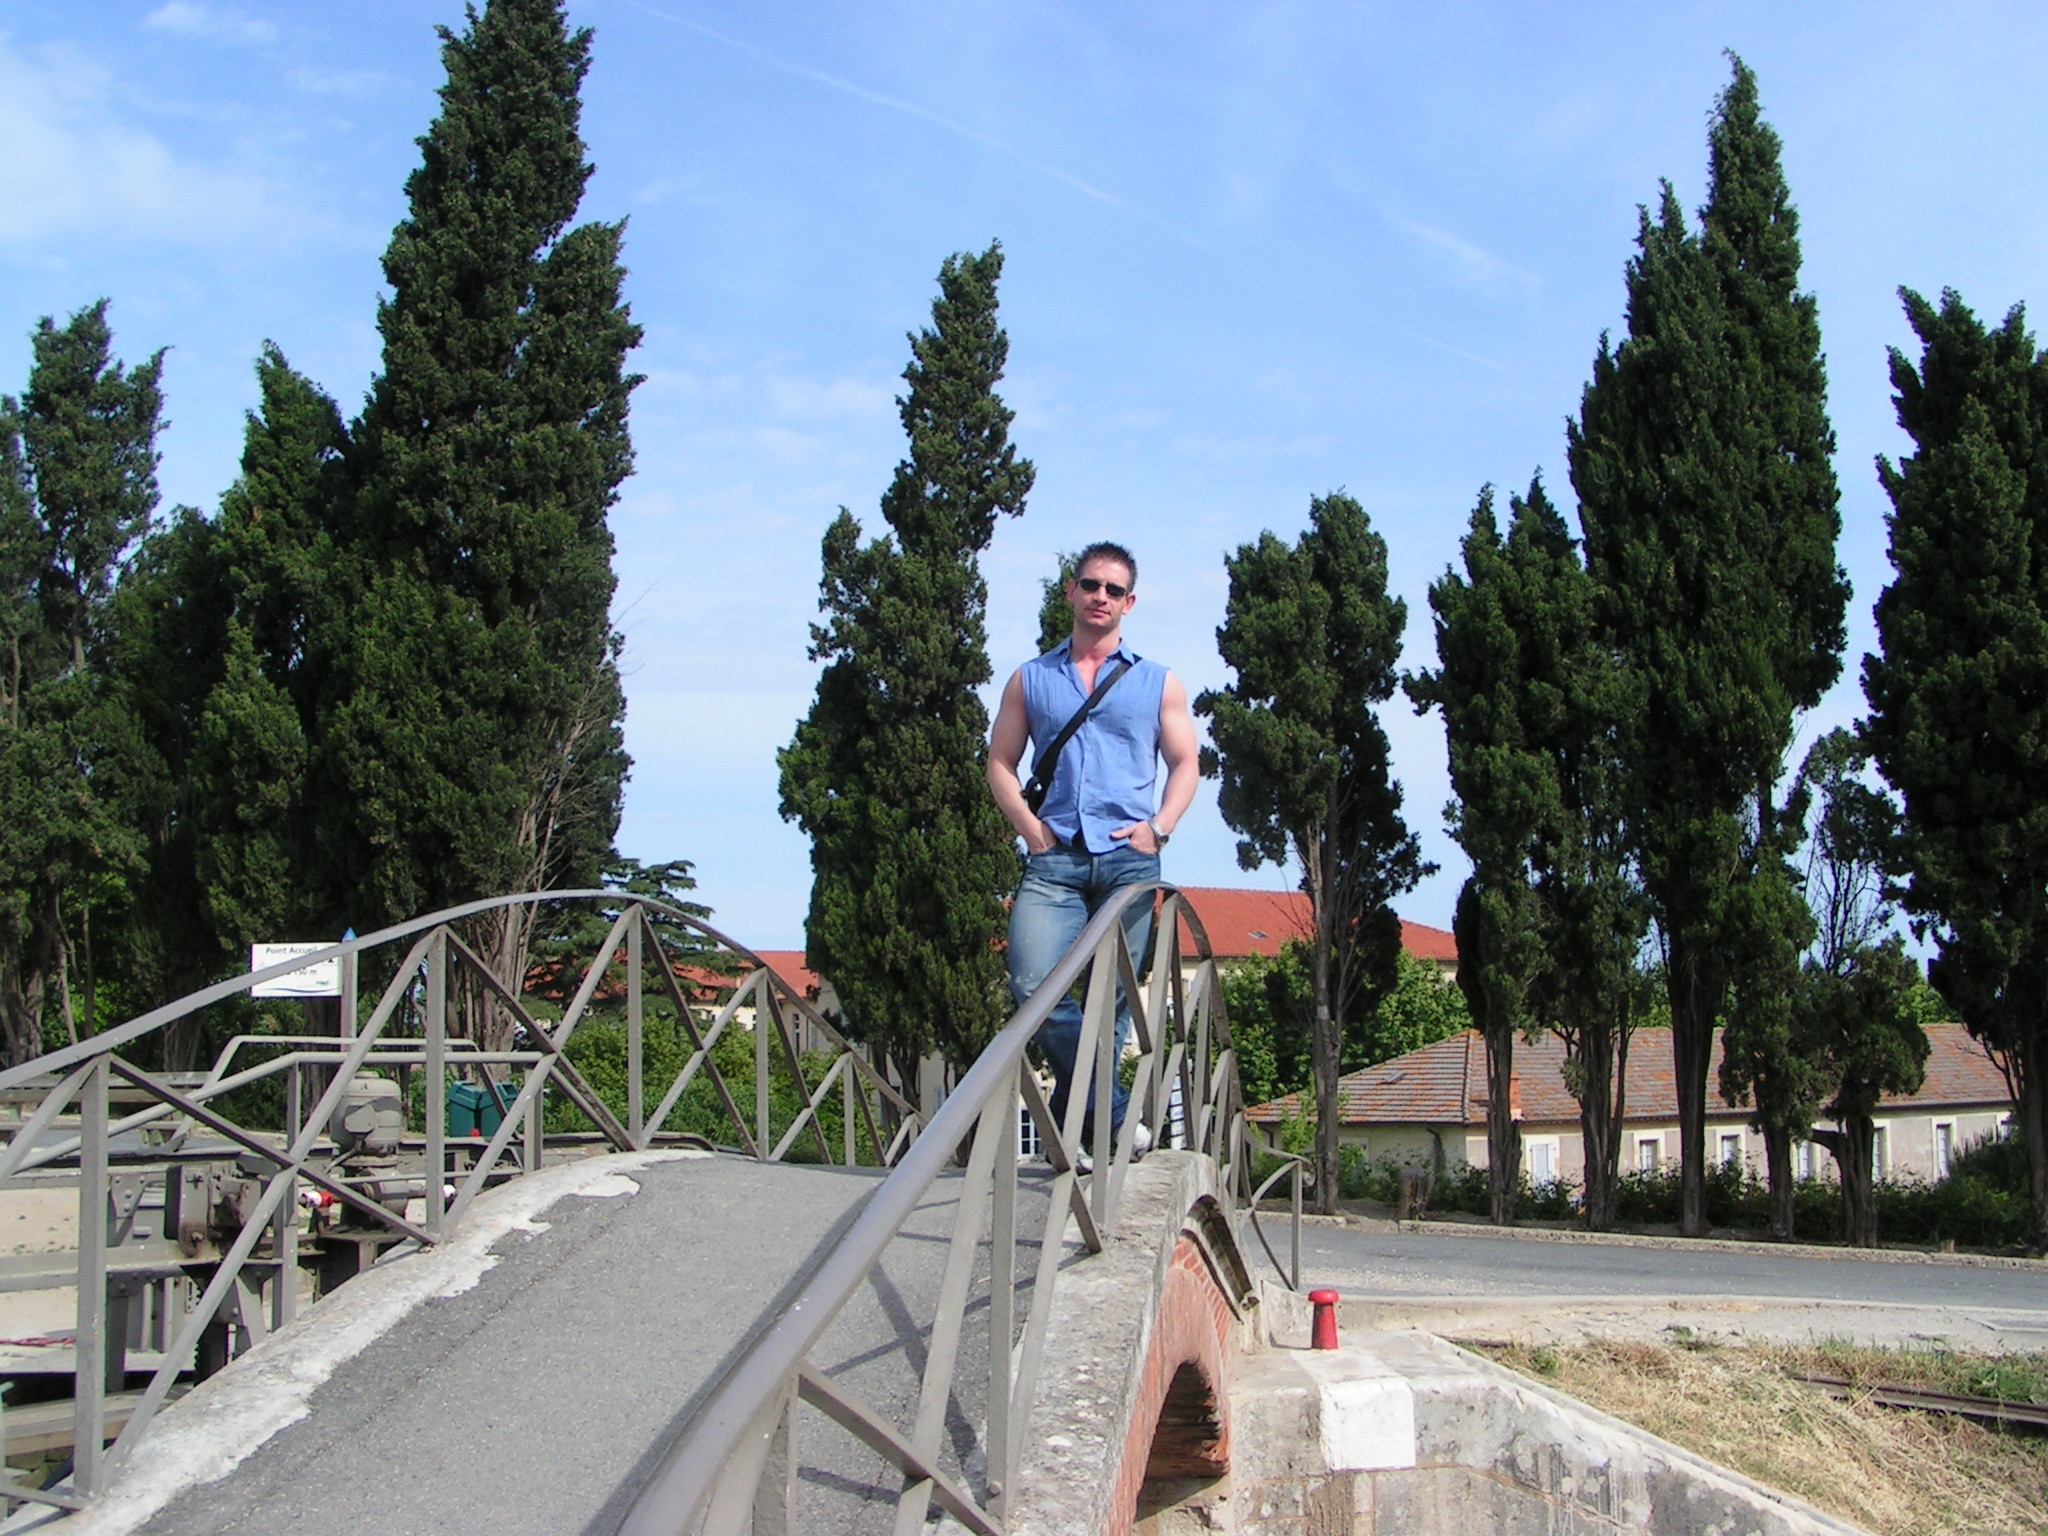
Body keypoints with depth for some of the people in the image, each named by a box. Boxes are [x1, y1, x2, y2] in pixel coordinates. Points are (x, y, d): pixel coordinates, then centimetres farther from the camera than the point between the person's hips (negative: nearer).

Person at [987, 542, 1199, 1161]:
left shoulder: (1158, 683, 17)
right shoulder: (1030, 679, 17)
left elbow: (1184, 763, 14)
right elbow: (1001, 762, 15)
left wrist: (1160, 827, -3)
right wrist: (1028, 824, -2)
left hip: (1128, 856, 0)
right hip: (1053, 857, 0)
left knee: (1113, 997, -3)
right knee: (1034, 985, -19)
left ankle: (1076, 1119, 9)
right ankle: (1114, 1111, -12)